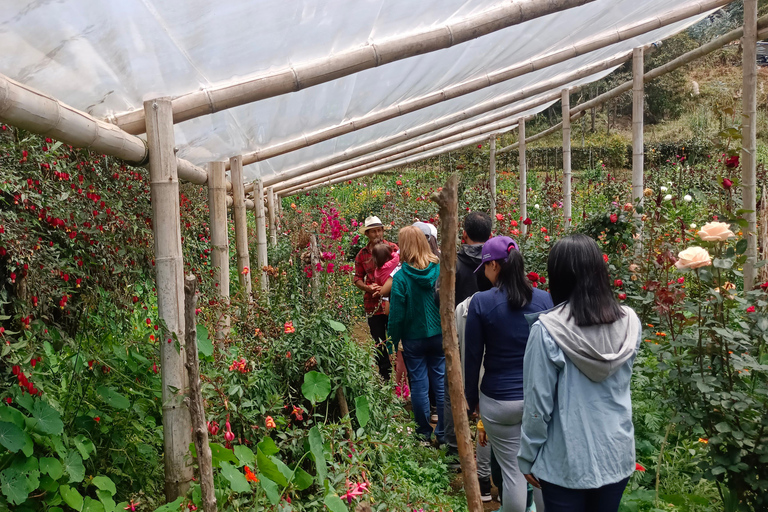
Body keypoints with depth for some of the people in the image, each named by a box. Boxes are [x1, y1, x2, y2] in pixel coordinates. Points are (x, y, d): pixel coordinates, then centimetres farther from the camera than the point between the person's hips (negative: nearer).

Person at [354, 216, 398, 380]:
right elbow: (358, 278, 10)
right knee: (379, 343, 11)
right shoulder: (362, 255, 7)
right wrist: (368, 288, -10)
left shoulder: (393, 248, -2)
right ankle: (385, 375, 24)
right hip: (372, 304, 3)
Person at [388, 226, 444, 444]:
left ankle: (424, 432, 23)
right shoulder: (440, 269, -7)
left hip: (414, 338, -2)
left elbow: (396, 315, -11)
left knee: (419, 385, 10)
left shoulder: (401, 277, -15)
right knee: (441, 382, 11)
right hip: (440, 335, 3)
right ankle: (443, 433, 20)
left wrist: (392, 342, 1)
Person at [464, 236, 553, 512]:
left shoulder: (481, 302, -11)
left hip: (500, 401, -3)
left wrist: (471, 398, 8)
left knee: (512, 471, 9)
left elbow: (473, 356, -5)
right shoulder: (545, 299, -3)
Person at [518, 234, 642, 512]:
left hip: (567, 460, -4)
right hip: (617, 453, 4)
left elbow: (538, 404, -15)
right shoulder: (630, 322, -8)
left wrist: (528, 458, -2)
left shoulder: (547, 329, -21)